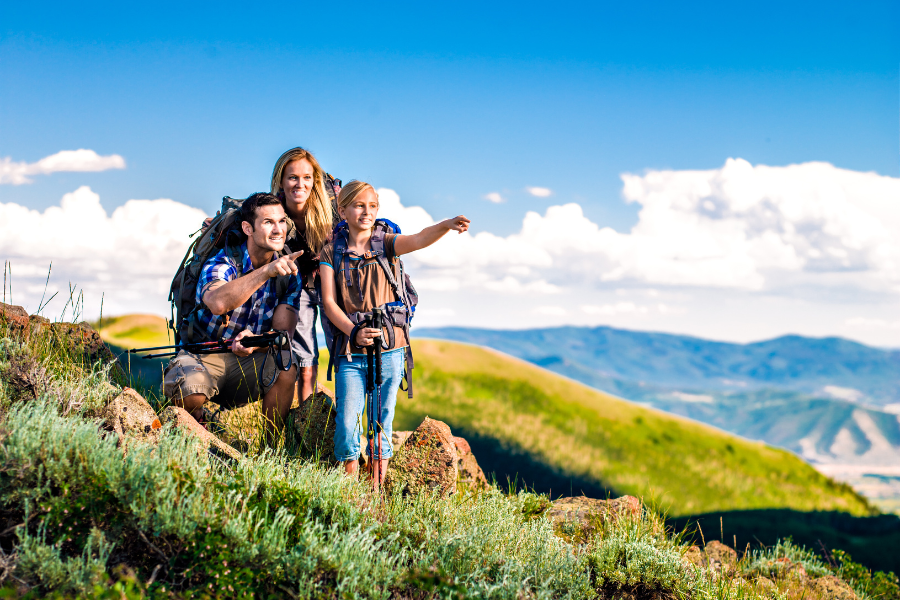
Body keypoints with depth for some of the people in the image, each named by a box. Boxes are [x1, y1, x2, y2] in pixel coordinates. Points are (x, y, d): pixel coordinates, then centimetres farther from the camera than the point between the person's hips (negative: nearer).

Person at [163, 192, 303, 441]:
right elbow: (218, 303, -40)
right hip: (204, 356, -3)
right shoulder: (221, 262, -16)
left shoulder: (289, 272, -1)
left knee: (285, 367, -28)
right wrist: (266, 271, -49)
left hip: (249, 363, 3)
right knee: (190, 394, -35)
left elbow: (283, 331, -7)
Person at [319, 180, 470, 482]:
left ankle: (379, 489, 14)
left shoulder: (387, 244, 5)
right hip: (351, 352, -1)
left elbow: (419, 239, -17)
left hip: (389, 349, 1)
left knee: (383, 423, 4)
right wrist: (354, 332, -17)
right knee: (347, 425, -7)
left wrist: (446, 225, -38)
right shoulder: (332, 251, 6)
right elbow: (328, 301, -2)